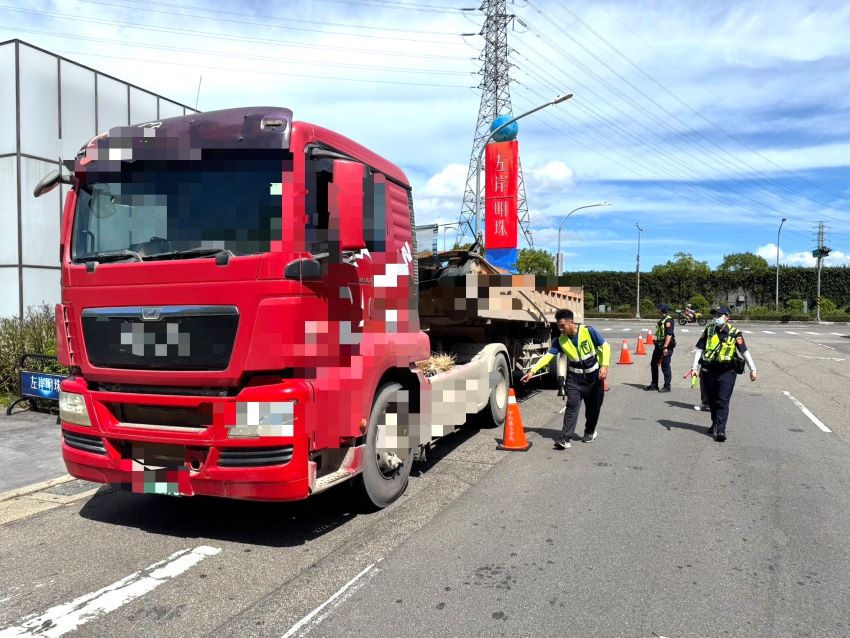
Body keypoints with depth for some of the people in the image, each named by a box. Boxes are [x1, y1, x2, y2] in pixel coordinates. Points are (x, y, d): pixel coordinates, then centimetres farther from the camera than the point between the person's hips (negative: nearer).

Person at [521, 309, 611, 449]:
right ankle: (565, 438, -12)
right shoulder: (560, 340, -10)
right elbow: (548, 355, -15)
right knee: (571, 406, -9)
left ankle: (590, 431, 33)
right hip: (574, 378, 1)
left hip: (594, 377, -1)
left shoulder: (588, 331, -17)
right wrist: (533, 371, -26)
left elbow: (605, 347, -10)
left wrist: (604, 366, -21)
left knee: (593, 407, 9)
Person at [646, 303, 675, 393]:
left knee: (665, 367, -4)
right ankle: (654, 385, 24)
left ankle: (667, 387, 5)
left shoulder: (668, 320, -15)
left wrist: (665, 347, -27)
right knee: (653, 364, 14)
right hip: (659, 345, 10)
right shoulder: (661, 320, 15)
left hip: (666, 346, -10)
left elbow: (669, 334, -23)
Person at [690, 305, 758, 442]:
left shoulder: (734, 333, -5)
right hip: (709, 371, 3)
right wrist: (695, 367, -2)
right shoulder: (709, 329, 3)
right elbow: (700, 349, 4)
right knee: (712, 400, 14)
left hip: (727, 372, -3)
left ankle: (721, 430, -6)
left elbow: (744, 351, -3)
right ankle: (715, 424, 32)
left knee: (723, 401, -7)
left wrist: (753, 369, -7)